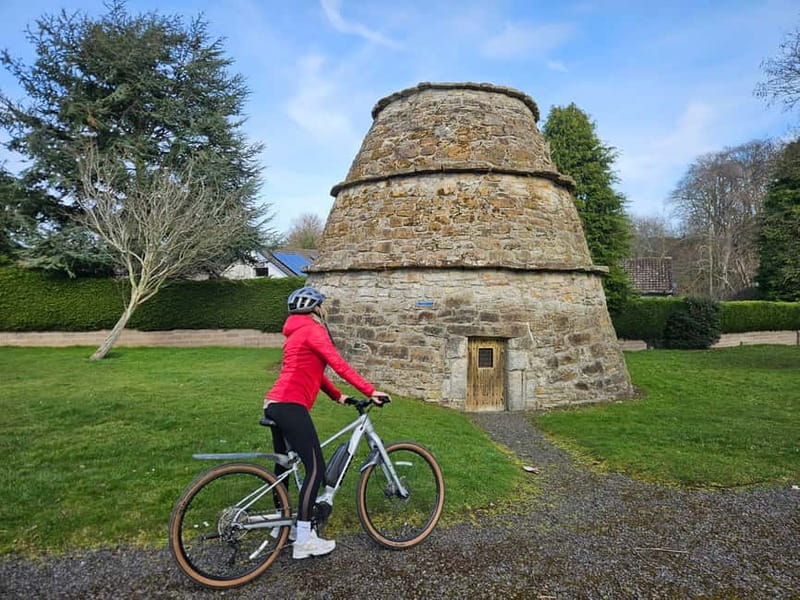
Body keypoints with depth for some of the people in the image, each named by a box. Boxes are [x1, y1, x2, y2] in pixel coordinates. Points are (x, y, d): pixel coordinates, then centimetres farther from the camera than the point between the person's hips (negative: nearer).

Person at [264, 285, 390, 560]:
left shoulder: (297, 332, 24)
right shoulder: (312, 329, -7)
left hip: (274, 404, 11)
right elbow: (339, 365, -16)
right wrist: (371, 391, -15)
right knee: (316, 468, -7)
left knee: (284, 466, 20)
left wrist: (338, 396, 19)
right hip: (290, 406, -11)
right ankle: (303, 540, -3)